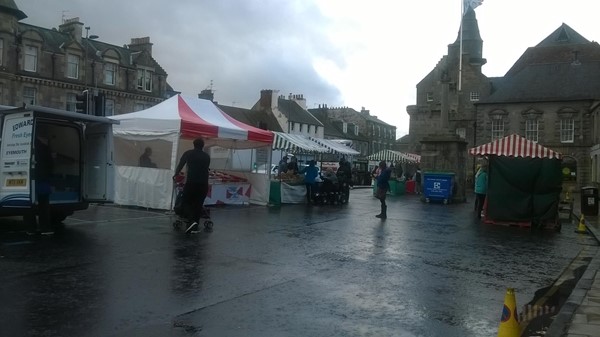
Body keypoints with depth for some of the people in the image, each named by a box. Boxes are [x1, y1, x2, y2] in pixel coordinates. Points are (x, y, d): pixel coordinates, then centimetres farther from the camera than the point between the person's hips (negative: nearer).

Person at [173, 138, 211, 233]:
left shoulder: (188, 153, 8)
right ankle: (195, 226, 9)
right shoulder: (207, 156, 15)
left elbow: (180, 165, 14)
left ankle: (192, 221, -13)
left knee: (185, 203, 9)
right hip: (204, 184, 3)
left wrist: (176, 175, 33)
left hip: (191, 182, -3)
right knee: (198, 204, 13)